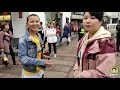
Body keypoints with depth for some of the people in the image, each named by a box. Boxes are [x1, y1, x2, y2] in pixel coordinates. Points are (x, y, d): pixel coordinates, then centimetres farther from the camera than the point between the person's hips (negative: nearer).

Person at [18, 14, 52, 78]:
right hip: (29, 73, -6)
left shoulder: (39, 36, 0)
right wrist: (42, 62, -28)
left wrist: (43, 56, -5)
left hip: (40, 71, 6)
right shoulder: (23, 39, -20)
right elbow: (22, 58, -24)